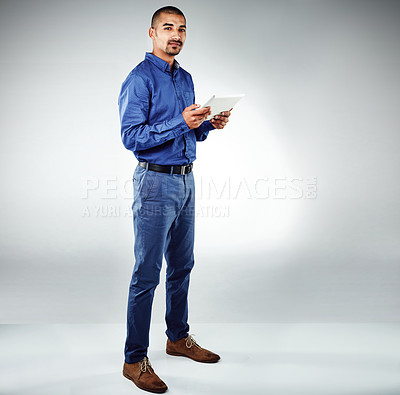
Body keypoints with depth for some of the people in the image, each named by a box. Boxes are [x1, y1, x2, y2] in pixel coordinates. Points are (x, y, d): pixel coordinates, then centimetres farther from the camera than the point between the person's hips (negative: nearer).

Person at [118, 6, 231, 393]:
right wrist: (181, 122, -25)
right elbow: (131, 137, -19)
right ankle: (135, 360, 8)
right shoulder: (139, 79, -11)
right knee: (146, 274, -3)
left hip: (185, 180, 8)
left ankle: (179, 337, 33)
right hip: (155, 182, -8)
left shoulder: (185, 78, 15)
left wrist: (208, 125, 1)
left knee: (182, 265, 16)